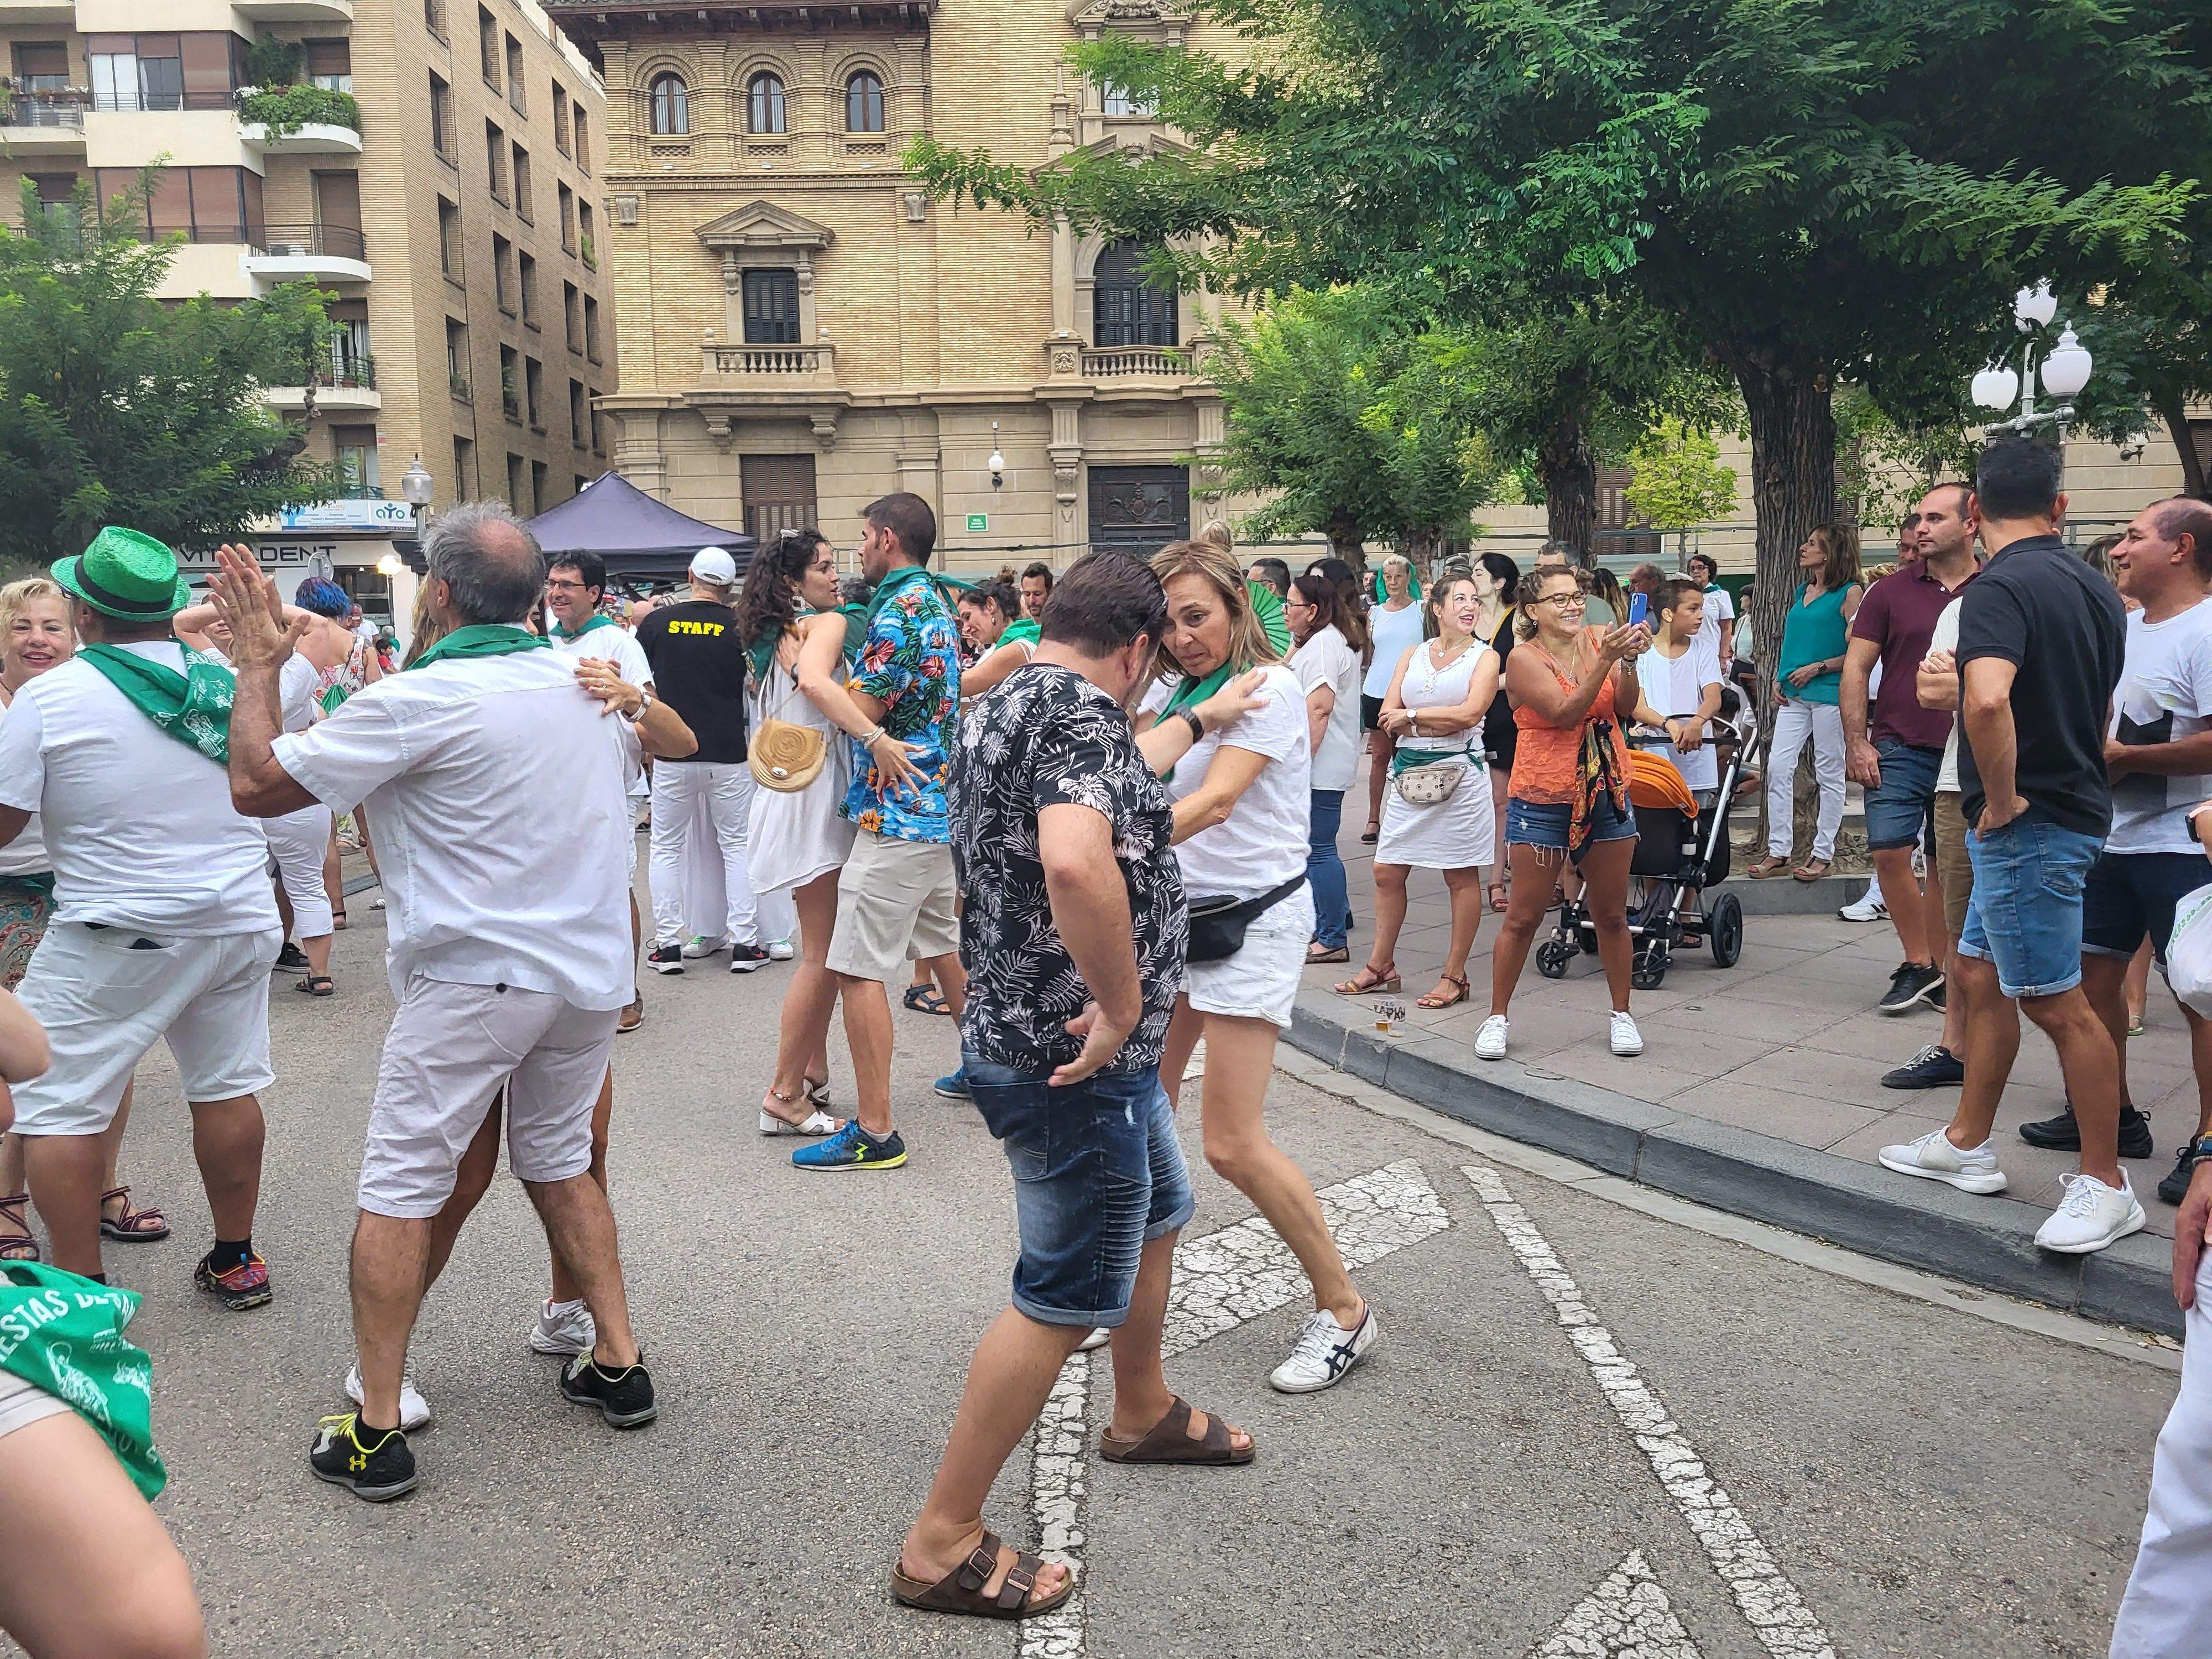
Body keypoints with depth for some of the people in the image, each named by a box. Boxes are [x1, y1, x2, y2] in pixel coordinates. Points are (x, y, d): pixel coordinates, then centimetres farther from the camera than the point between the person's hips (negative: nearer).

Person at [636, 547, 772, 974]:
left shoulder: (658, 622, -2)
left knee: (667, 848, 11)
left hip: (672, 753, 1)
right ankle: (744, 944, 8)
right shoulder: (739, 626, -5)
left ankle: (667, 945, 10)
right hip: (728, 754, 0)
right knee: (736, 846, 9)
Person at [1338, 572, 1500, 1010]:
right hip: (1410, 770, 4)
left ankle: (1454, 975, 11)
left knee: (1462, 877, 2)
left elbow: (1470, 712, -14)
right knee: (1387, 871, 6)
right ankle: (1381, 966, 19)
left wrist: (1412, 716, -8)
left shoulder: (1485, 657, 2)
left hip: (1460, 772, -4)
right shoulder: (1413, 655, 13)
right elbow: (1388, 716, 3)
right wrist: (1442, 723, -10)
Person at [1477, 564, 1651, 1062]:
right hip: (1543, 801, -3)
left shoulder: (1595, 640, 2)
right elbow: (1564, 713, -20)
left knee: (1612, 914, 11)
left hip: (1607, 796, 4)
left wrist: (1629, 660, -20)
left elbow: (1624, 709, -5)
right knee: (1524, 918, 2)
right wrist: (1605, 660, -27)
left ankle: (1622, 1014, 26)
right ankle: (1497, 1017, 15)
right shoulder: (1524, 659, -8)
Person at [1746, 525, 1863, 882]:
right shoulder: (1802, 591, 16)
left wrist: (1816, 669, -14)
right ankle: (1778, 852, 4)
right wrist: (1779, 678, 11)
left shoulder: (1849, 593, -5)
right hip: (1794, 695, 7)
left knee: (1829, 773, 2)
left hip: (1830, 693, -7)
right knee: (1778, 768, 0)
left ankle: (1823, 854, 8)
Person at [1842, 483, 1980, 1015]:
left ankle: (1939, 969, 19)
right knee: (1889, 852, -10)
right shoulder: (1892, 590, 3)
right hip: (1899, 749, 0)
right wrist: (1856, 742, -6)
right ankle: (1919, 964, 5)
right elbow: (1856, 668, 2)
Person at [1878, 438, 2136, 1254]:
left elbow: (1988, 700, -36)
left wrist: (2002, 798, -22)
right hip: (2077, 805, 10)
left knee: (2057, 1003, -1)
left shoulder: (2000, 587, -18)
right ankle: (1967, 1145, 28)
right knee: (1982, 977, 17)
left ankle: (2105, 1184, 10)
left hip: (2029, 822, -10)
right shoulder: (2096, 588, 11)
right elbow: (2102, 705, 21)